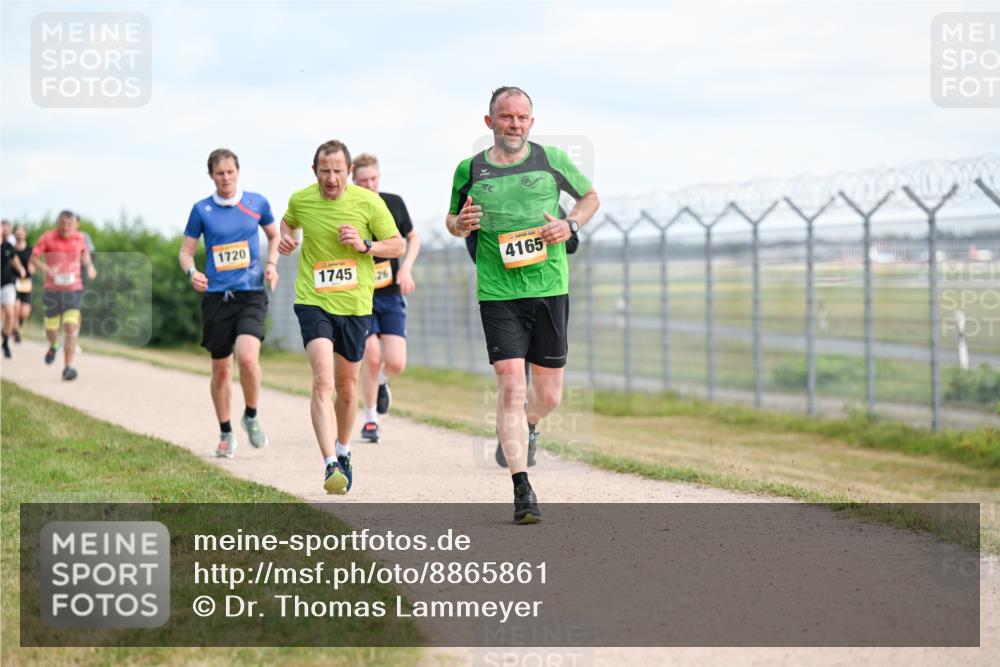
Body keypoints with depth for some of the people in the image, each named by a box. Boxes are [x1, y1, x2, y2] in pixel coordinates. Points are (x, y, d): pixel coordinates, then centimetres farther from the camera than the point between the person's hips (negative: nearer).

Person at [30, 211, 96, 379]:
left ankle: (68, 368, -11)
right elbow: (34, 258, -9)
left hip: (74, 290, 0)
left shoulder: (79, 237, 3)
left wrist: (89, 266, 7)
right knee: (51, 329, 9)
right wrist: (45, 268, -28)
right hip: (53, 290, 0)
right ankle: (53, 346, 46)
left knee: (71, 327, -15)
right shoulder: (48, 238, -6)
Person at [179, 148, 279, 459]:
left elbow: (274, 236, 20)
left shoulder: (257, 203, 4)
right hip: (216, 296, 1)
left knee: (247, 356, -23)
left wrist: (271, 264, 3)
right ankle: (226, 434, 25)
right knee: (220, 368, 7)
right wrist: (192, 272, -14)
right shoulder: (201, 210, 2)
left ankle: (251, 416, 3)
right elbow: (186, 250, 7)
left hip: (251, 295, -1)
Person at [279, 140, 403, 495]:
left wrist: (365, 246, -16)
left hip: (355, 305, 1)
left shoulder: (369, 202, -7)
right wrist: (286, 237, 0)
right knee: (323, 381, -20)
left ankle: (343, 454, 38)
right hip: (313, 302, -1)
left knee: (347, 387, 14)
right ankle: (330, 465, -27)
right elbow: (289, 222, 22)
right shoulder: (300, 200, -2)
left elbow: (398, 246, 1)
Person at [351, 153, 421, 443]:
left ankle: (381, 382, 30)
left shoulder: (394, 203, 0)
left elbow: (412, 238, 14)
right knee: (372, 357, -11)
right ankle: (370, 419, 10)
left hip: (392, 294, 2)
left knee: (395, 363, -8)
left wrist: (406, 268, -2)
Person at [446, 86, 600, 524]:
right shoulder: (469, 170, 4)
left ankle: (525, 425, 44)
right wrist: (460, 223, -6)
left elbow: (591, 197, 17)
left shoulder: (552, 160, 3)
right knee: (511, 386, -13)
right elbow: (451, 220, 18)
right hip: (498, 294, -1)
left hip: (550, 288, 1)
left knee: (549, 396, 7)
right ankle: (522, 489, -10)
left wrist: (571, 224, -3)